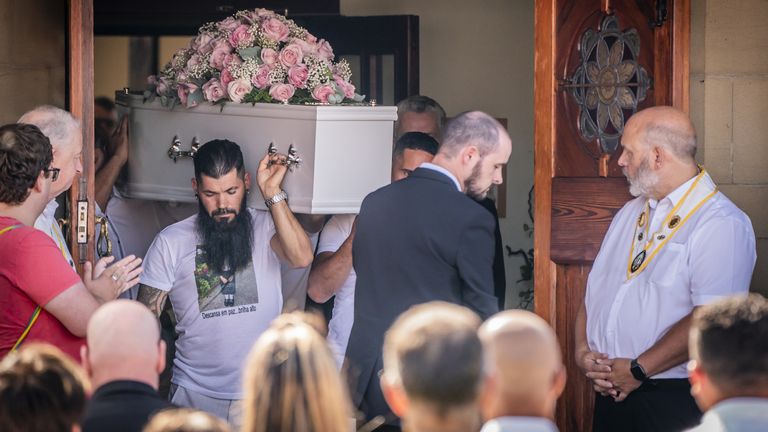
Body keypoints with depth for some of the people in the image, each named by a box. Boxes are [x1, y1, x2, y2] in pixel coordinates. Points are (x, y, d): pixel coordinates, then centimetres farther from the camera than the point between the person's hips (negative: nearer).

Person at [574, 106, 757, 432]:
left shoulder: (721, 224, -12)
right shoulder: (630, 214, 16)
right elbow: (595, 291, 16)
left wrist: (638, 369, -18)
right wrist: (582, 351, -2)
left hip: (673, 401, -7)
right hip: (610, 392, 7)